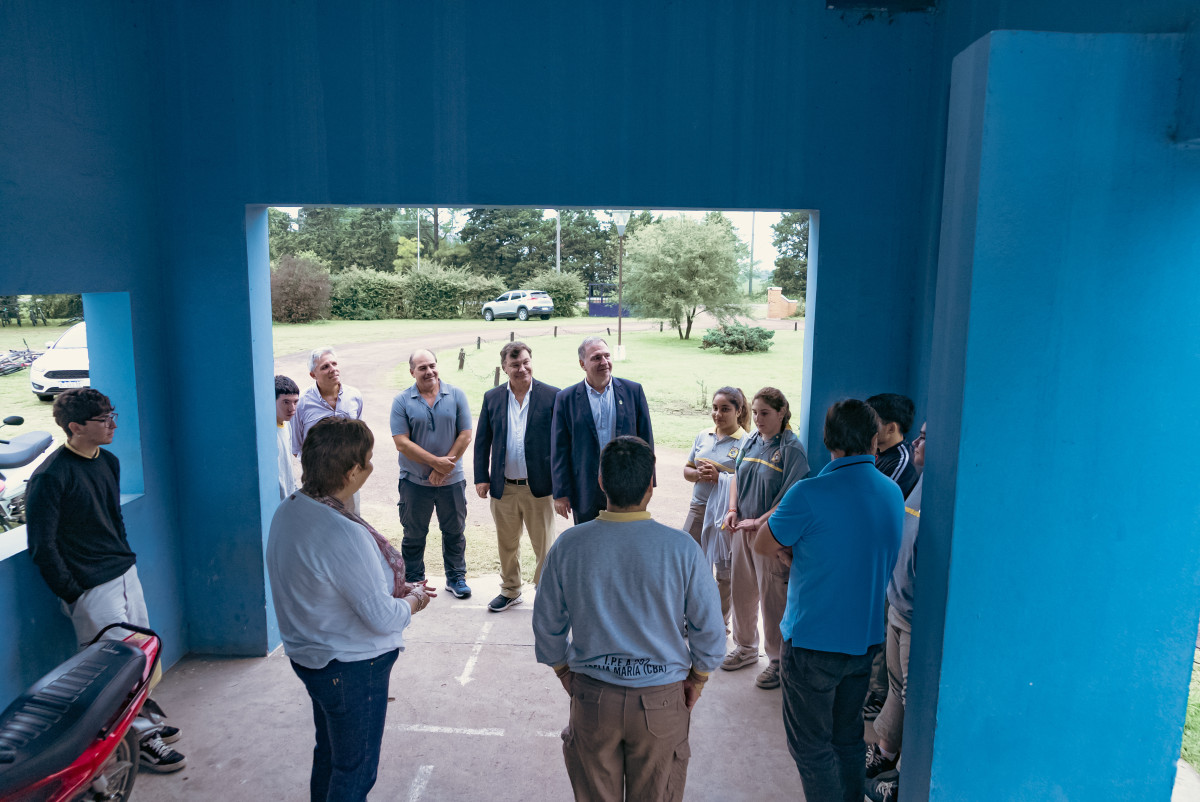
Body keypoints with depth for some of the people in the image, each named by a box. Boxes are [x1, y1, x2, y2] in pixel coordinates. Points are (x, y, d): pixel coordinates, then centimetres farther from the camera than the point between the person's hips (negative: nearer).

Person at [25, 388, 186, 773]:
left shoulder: (108, 462, 6)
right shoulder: (50, 477, -18)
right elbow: (42, 546, -14)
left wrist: (127, 560, 17)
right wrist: (71, 594, -11)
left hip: (125, 574, 8)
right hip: (91, 588, -7)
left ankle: (145, 716, 35)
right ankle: (139, 738, 15)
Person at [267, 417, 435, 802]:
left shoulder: (288, 509, -5)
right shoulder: (345, 535, -34)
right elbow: (382, 617, -27)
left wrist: (391, 587, 5)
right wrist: (413, 601, -7)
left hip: (308, 653, 9)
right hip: (351, 666, -9)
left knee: (328, 754, 28)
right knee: (355, 769, 13)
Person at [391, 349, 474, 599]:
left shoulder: (456, 395, -1)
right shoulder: (401, 401, -4)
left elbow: (465, 435, -5)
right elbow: (402, 443, -11)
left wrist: (444, 468, -10)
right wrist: (436, 462, -15)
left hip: (451, 480, 1)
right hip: (414, 482, -1)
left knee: (454, 531, 12)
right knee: (414, 534, 12)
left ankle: (456, 578, 28)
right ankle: (413, 580, 29)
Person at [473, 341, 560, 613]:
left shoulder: (552, 396, -6)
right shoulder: (492, 398, 4)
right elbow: (482, 441, 8)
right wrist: (481, 477, 2)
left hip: (539, 488, -3)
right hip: (503, 488, 3)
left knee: (544, 546, 9)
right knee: (507, 545, 19)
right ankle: (510, 591, 38)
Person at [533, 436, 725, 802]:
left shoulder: (567, 546, -13)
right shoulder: (682, 548, -18)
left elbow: (547, 626, -1)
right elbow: (709, 630, -9)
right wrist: (696, 679, 9)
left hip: (592, 697, 1)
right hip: (661, 700, -1)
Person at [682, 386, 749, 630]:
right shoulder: (703, 436, 8)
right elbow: (687, 470, 12)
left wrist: (719, 476, -24)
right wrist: (698, 474, -10)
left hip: (726, 513, -5)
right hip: (699, 508, 5)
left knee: (725, 571, 10)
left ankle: (721, 622, 27)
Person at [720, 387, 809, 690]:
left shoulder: (792, 448, -14)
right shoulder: (749, 441, 6)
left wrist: (758, 522, -18)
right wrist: (733, 510, 3)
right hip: (743, 529, 7)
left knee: (773, 597, 3)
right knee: (741, 591, 17)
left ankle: (778, 661, 21)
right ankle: (746, 648, 37)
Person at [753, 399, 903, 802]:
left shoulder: (810, 494, -22)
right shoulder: (893, 493, 1)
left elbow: (764, 545, -8)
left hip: (813, 643, -7)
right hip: (866, 638, 7)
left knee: (812, 747, 9)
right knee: (848, 739, 22)